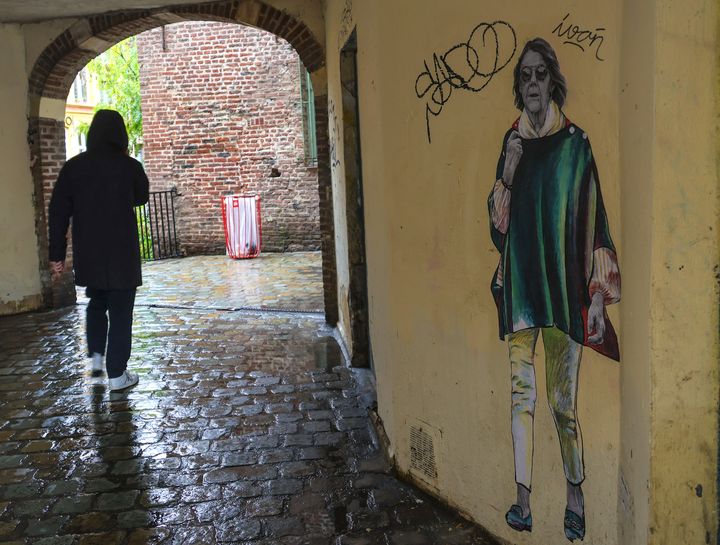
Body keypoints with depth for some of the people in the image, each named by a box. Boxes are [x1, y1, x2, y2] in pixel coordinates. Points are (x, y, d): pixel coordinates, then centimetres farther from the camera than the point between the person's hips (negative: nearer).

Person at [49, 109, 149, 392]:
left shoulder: (73, 167, 0)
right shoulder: (130, 166, -7)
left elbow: (58, 212, 0)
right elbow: (141, 198, 13)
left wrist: (57, 254, 5)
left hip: (88, 254, 3)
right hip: (122, 253, -3)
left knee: (96, 303, 25)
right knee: (120, 311, 5)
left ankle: (95, 356, 18)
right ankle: (117, 374, 6)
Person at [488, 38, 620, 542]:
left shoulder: (575, 142, 1)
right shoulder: (511, 143, 11)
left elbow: (592, 220, -2)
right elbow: (497, 223, 8)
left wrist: (599, 295, -6)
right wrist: (507, 172, -8)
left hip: (562, 284, -3)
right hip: (518, 283, 3)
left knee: (564, 398, 3)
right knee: (521, 393, 5)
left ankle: (576, 493, 22)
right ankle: (523, 498, 13)